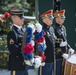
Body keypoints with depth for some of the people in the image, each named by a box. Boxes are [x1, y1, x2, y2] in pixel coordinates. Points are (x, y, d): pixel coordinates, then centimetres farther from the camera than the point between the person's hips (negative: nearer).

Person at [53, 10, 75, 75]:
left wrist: (69, 48, 6)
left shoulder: (63, 28, 11)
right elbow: (53, 44, -19)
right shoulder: (54, 29, -17)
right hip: (58, 56, -8)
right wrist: (62, 54, -19)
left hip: (64, 54, 8)